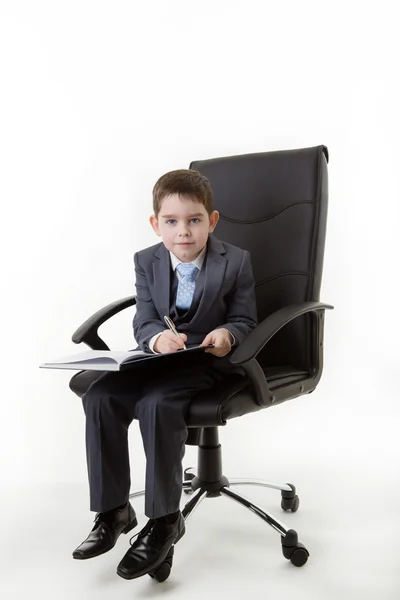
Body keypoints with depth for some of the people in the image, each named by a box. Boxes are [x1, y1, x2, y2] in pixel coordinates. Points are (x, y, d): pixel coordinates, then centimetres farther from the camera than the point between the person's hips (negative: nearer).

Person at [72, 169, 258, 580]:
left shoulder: (235, 261, -5)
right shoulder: (147, 261, 4)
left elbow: (245, 320, -1)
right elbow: (143, 322, 1)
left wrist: (227, 334, -25)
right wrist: (158, 337, -24)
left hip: (209, 361, -4)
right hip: (158, 356, 5)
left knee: (157, 404, -32)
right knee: (99, 397, -19)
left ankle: (165, 519, -15)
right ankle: (113, 511, -5)